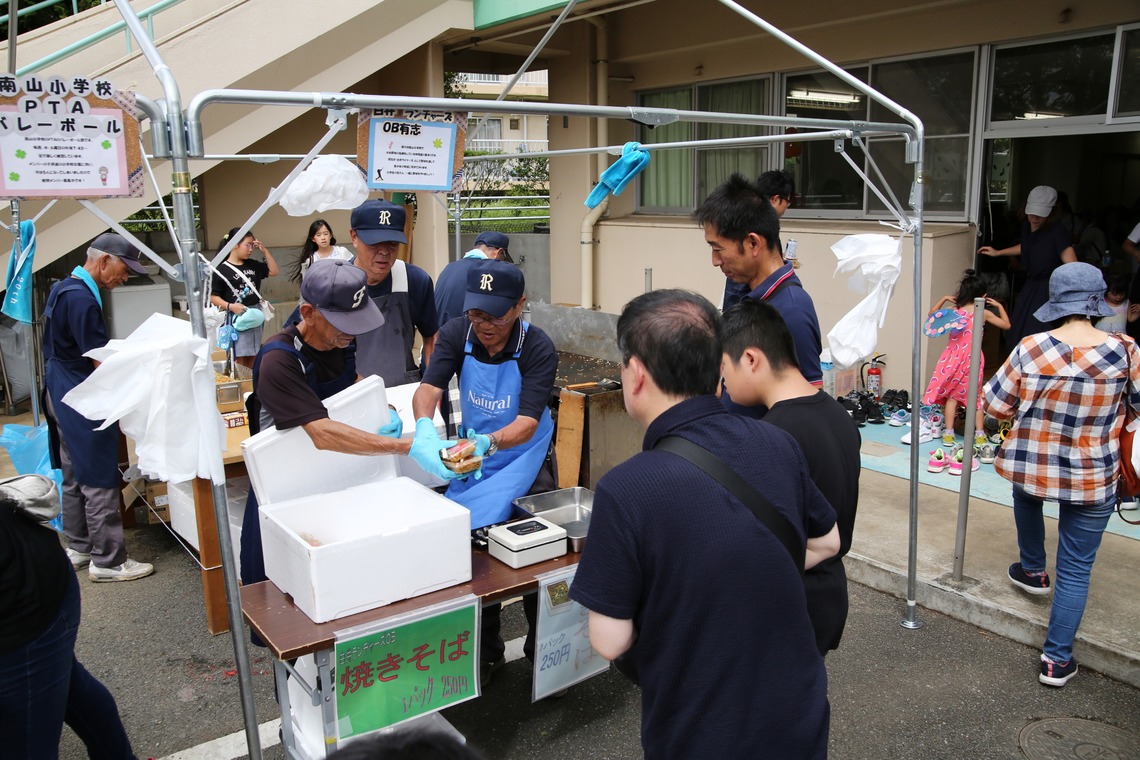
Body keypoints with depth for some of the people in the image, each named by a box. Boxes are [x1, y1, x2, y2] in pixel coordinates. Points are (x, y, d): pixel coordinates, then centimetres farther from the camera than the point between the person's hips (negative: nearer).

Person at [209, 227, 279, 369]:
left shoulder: (253, 265, 9)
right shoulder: (221, 270, -10)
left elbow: (273, 272, 13)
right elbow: (213, 297, -10)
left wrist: (265, 251, 6)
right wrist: (230, 306, -26)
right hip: (237, 317, -6)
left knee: (252, 356, 12)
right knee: (240, 357, -3)